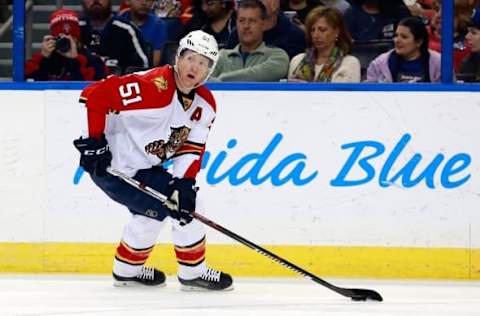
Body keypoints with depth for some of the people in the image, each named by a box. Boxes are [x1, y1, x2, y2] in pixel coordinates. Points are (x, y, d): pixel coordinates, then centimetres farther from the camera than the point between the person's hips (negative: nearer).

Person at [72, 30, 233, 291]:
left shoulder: (205, 105, -1)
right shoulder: (152, 86, -28)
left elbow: (191, 149, 3)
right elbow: (94, 95, -28)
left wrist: (183, 184, -12)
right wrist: (92, 140, -26)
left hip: (144, 167, 9)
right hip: (110, 163, -9)